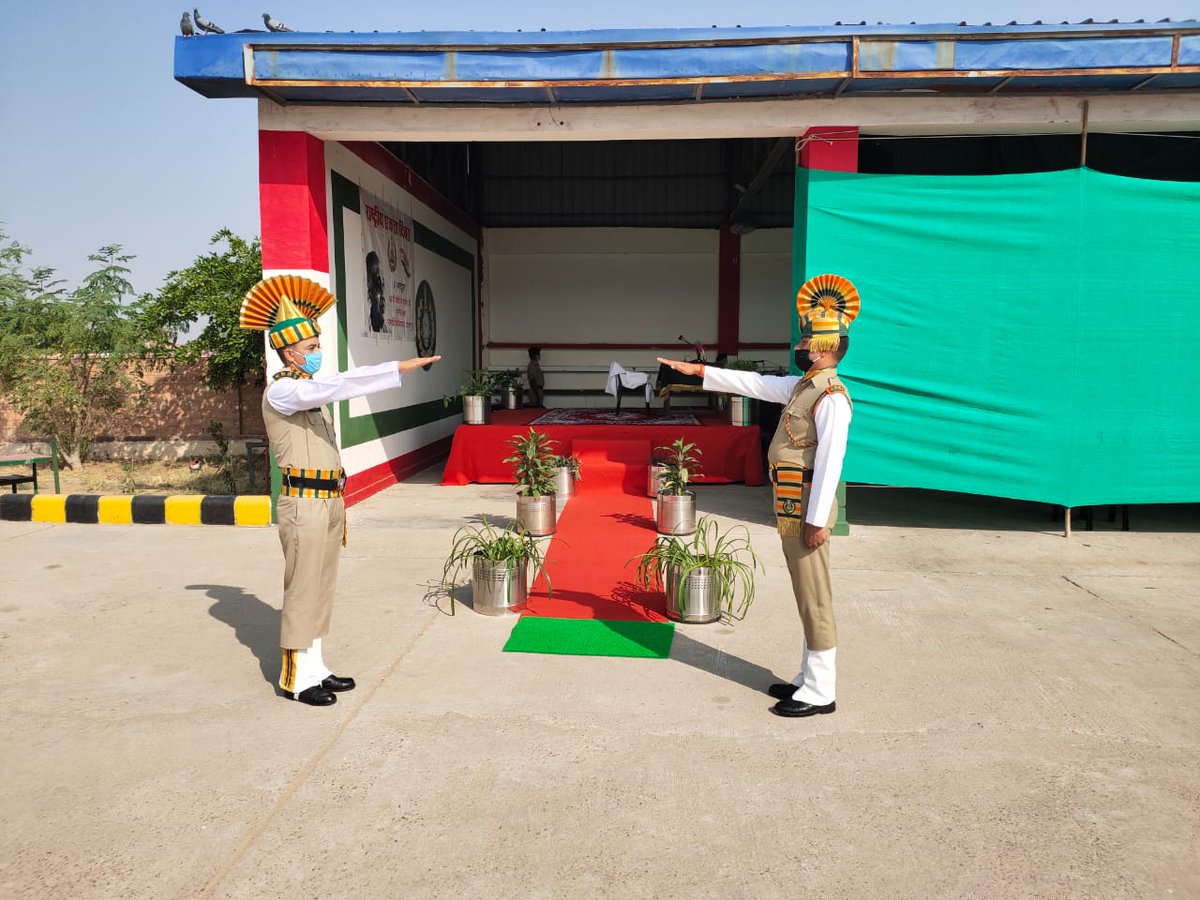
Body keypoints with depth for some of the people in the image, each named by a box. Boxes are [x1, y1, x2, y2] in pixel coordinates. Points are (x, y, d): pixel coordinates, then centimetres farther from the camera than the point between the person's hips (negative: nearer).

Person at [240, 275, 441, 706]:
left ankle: (315, 668, 24)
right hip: (304, 503, -9)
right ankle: (296, 679, 10)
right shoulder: (281, 390, -11)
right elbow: (334, 386, -30)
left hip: (329, 500, 9)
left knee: (321, 589, 13)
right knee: (302, 591, -1)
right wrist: (399, 368, -34)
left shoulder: (310, 391, 17)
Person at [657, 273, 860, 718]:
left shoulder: (831, 397, -17)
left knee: (815, 600, -1)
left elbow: (830, 462, -21)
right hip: (790, 512, 10)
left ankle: (821, 693, 10)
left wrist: (816, 521, -22)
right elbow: (754, 383, 20)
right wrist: (698, 370, 21)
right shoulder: (800, 385, 12)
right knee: (806, 598, 16)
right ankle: (809, 678, 28)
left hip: (806, 514, -10)